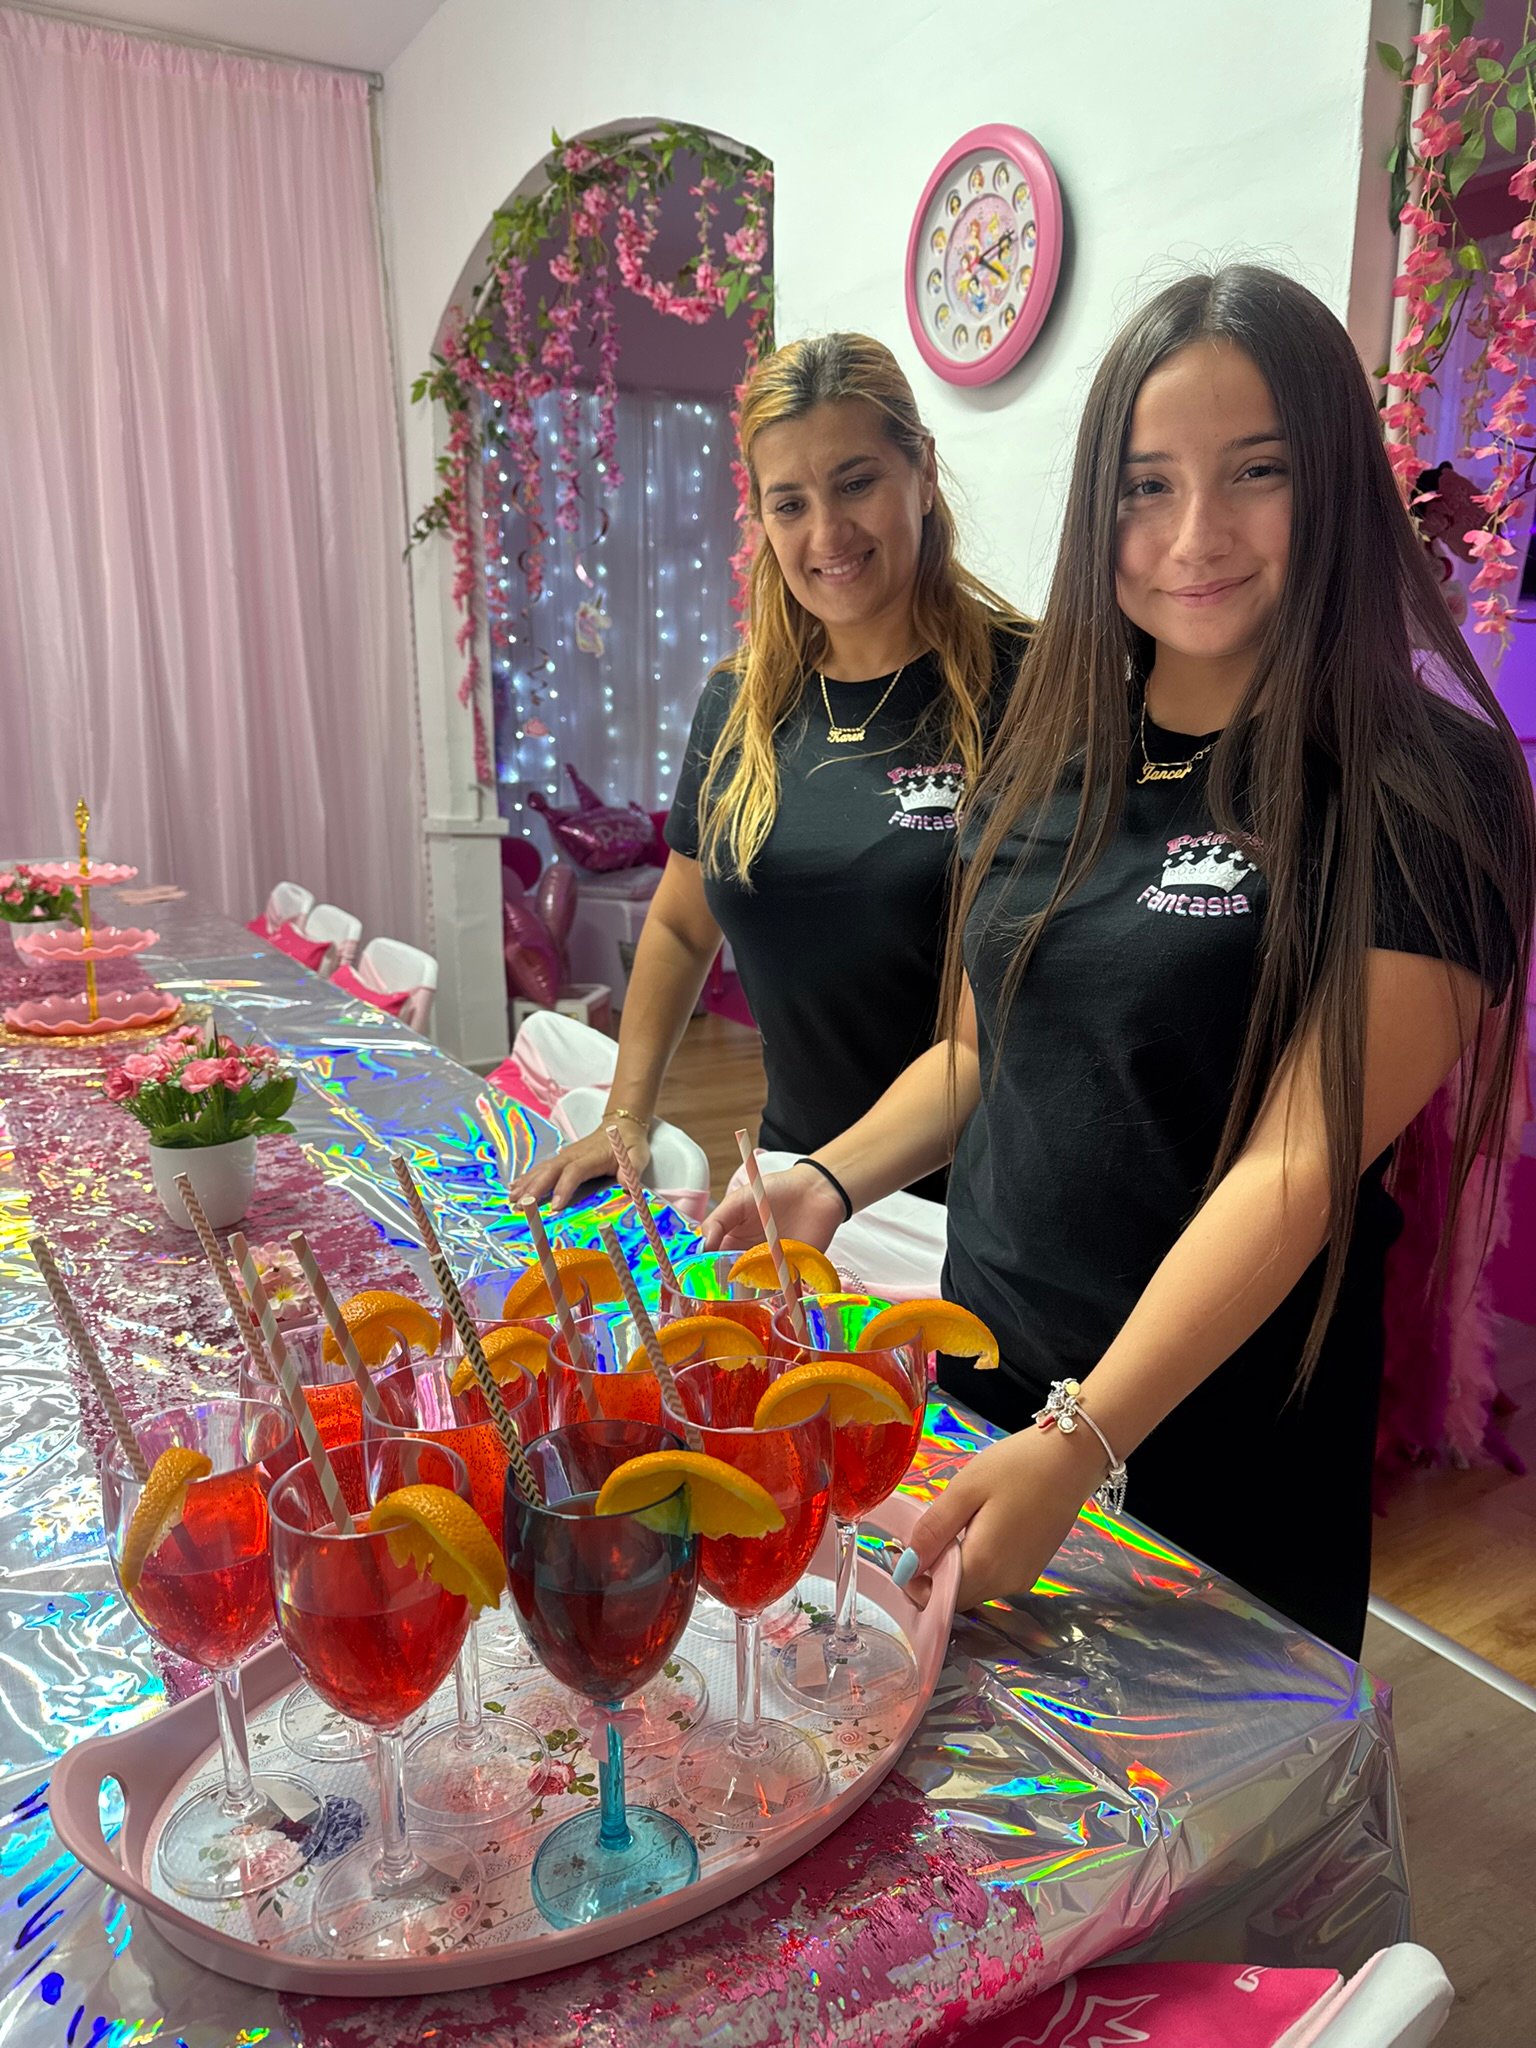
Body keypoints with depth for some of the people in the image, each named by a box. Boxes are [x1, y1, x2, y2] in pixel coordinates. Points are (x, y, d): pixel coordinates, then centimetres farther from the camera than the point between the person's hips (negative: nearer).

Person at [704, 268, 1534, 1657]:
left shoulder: (1415, 793, -15)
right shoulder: (1051, 756, 2)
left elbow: (1300, 1162, -21)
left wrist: (1080, 1441, -29)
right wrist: (832, 1180, -5)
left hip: (1215, 1445, -5)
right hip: (982, 1386, 5)